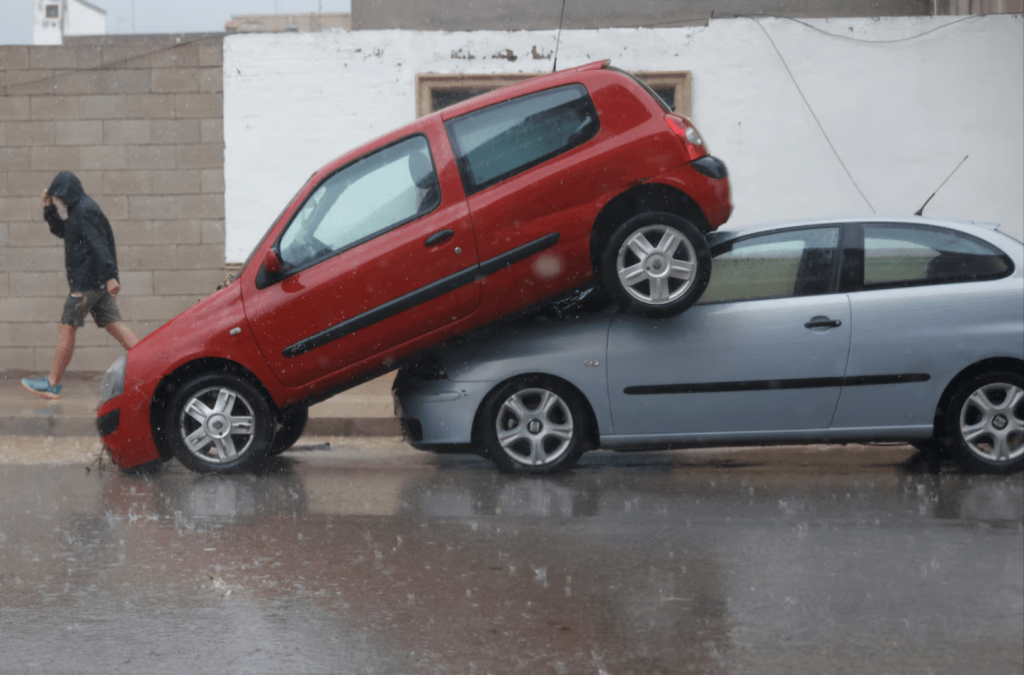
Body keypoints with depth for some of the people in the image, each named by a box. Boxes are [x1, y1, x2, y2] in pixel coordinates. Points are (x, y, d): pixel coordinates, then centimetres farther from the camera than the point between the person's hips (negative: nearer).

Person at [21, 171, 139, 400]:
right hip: (98, 282, 10)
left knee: (67, 328, -3)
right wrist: (49, 210, 19)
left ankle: (52, 384, 4)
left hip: (86, 282, -10)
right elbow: (61, 231, 33)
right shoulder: (79, 210, 18)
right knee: (113, 324, 5)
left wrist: (110, 276, -29)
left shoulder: (84, 211, -13)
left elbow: (99, 245, -23)